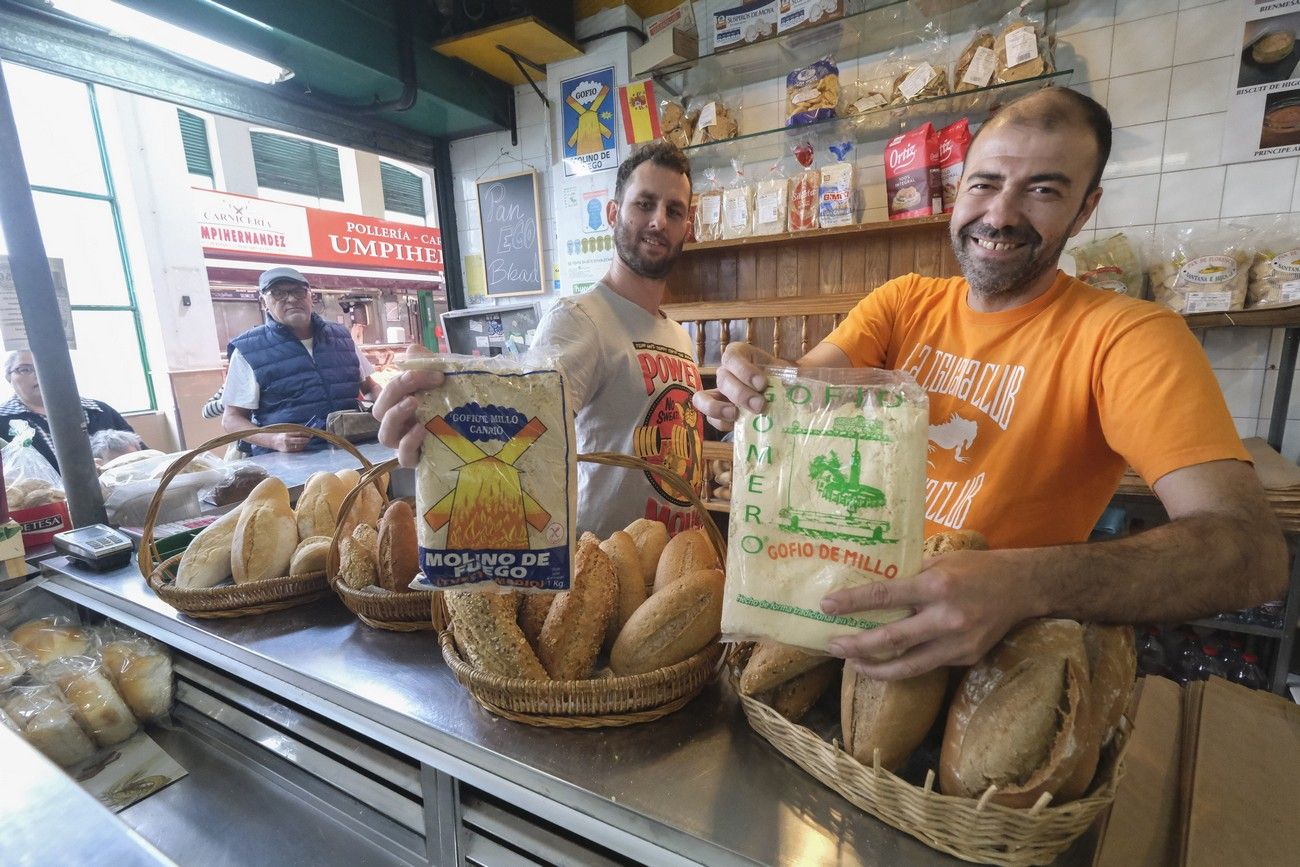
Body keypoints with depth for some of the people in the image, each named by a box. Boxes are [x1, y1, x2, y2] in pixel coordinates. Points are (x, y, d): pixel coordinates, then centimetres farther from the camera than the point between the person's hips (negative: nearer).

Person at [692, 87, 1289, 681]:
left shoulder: (1127, 335, -11)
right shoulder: (904, 302, 3)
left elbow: (1252, 548, -21)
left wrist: (1024, 583, -39)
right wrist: (751, 384, -35)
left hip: (1005, 648, -2)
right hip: (860, 589, 3)